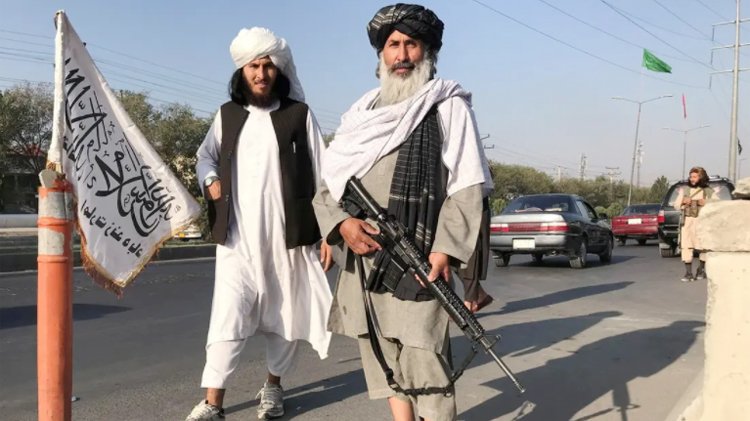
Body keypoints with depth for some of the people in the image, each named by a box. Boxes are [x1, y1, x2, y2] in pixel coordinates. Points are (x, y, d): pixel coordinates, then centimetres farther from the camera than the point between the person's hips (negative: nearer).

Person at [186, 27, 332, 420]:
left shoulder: (299, 114, 1)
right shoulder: (227, 114, 10)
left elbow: (320, 174, 1)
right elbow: (205, 155, 25)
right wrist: (210, 180, 2)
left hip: (287, 236, -1)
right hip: (237, 238, 1)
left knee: (284, 316, 10)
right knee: (227, 317, -4)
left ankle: (273, 385, 30)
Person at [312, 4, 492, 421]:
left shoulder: (448, 106, 3)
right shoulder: (360, 114, 18)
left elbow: (467, 186, -5)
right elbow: (327, 188, 15)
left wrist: (445, 249, -18)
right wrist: (341, 222, -6)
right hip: (362, 261, 6)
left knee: (423, 361, -9)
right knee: (382, 359, 13)